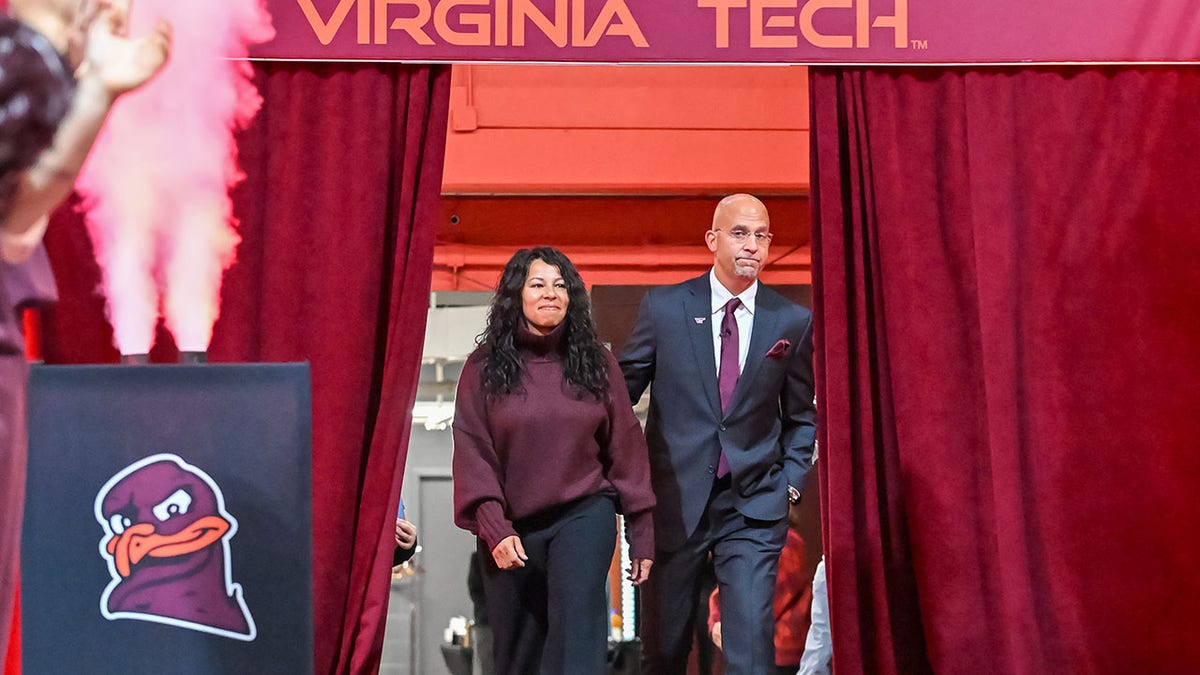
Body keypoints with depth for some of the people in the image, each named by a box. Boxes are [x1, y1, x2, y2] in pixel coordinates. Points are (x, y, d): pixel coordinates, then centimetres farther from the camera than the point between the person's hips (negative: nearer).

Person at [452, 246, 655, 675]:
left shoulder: (595, 364, 4)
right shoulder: (485, 368, 0)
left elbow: (625, 447, 6)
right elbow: (472, 450, -4)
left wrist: (641, 534, 5)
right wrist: (494, 528, -14)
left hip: (584, 515, -1)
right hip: (511, 529, 1)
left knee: (576, 639, -16)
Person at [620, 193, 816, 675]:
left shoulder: (793, 321, 4)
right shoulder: (663, 307, 0)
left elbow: (802, 415, 14)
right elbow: (621, 391, 8)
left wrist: (791, 480, 3)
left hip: (753, 508, 0)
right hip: (674, 500, 0)